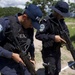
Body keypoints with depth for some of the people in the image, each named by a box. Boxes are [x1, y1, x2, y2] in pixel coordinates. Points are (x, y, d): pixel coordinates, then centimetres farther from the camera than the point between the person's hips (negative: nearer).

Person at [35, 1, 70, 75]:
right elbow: (38, 35, -27)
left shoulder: (61, 21, 2)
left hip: (57, 50, 8)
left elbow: (66, 31, 10)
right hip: (48, 52, -7)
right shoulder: (46, 21, -22)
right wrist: (53, 37, -31)